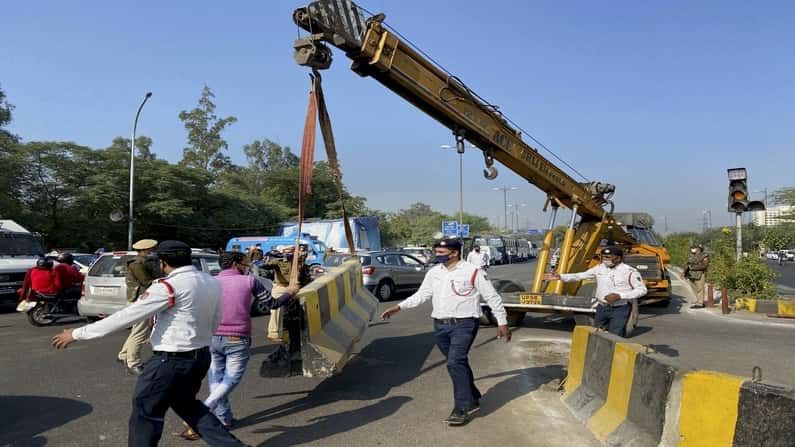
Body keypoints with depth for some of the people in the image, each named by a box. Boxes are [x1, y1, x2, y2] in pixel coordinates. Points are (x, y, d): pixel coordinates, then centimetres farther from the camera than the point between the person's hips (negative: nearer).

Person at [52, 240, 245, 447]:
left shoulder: (168, 287, -19)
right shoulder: (213, 283, 2)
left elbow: (126, 316, -16)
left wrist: (77, 333, -7)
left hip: (170, 361, -8)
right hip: (201, 356, 8)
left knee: (145, 413, 10)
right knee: (186, 403, 26)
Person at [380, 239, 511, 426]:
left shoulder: (472, 272, -8)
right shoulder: (434, 273, 8)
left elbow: (492, 297, -2)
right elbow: (421, 295, 14)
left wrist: (502, 322, -2)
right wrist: (398, 307, 7)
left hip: (464, 325, -6)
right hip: (440, 326, 6)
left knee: (455, 363, -17)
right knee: (458, 364, 15)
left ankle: (462, 409, -8)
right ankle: (472, 399, 34)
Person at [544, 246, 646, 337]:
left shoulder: (630, 272, -11)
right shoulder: (600, 268, 4)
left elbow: (642, 290, -10)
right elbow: (581, 275, 7)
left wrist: (620, 296, -21)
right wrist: (560, 277, -2)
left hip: (620, 309, -6)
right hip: (602, 308, 6)